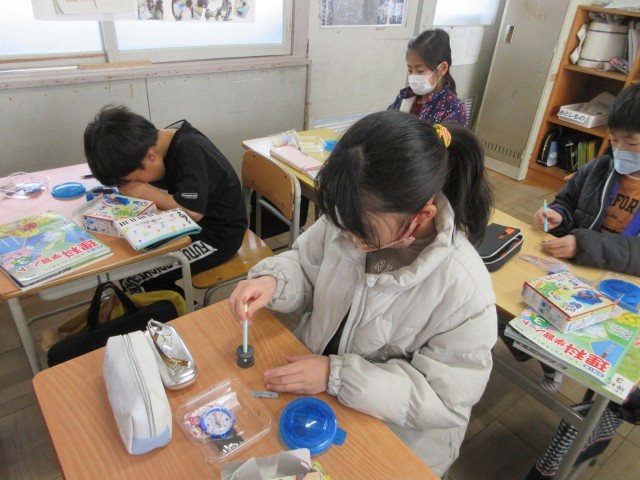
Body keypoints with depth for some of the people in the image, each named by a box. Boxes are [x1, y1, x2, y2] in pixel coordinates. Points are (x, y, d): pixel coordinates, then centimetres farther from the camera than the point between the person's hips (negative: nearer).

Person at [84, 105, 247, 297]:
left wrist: (143, 191, -19)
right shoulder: (162, 141, -1)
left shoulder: (190, 151, -26)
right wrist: (129, 184, -12)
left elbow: (193, 211, -30)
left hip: (217, 235, -9)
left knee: (132, 277, -11)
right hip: (192, 226, 9)